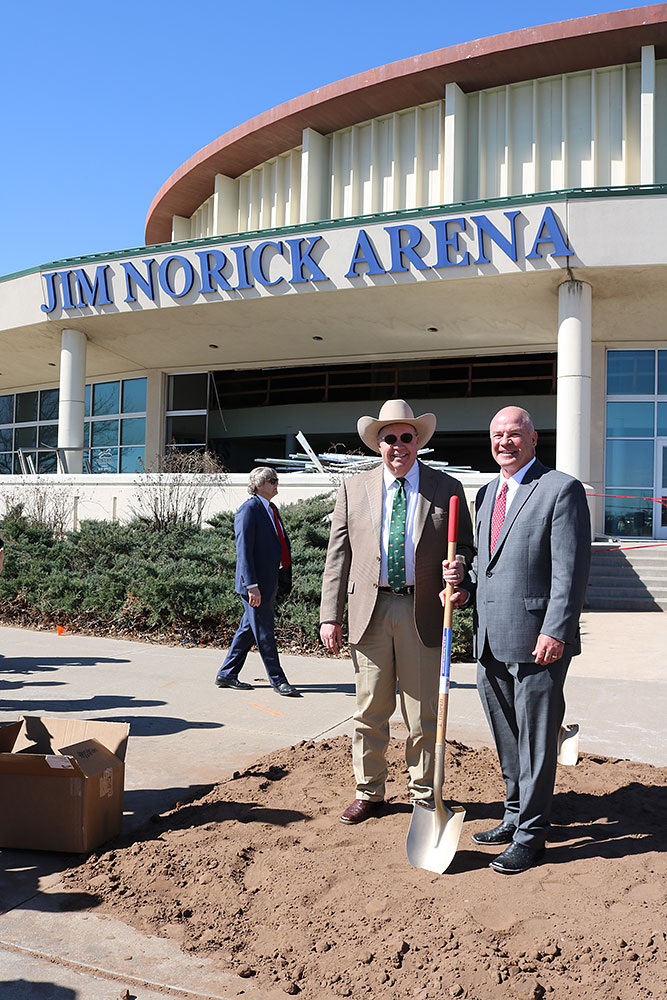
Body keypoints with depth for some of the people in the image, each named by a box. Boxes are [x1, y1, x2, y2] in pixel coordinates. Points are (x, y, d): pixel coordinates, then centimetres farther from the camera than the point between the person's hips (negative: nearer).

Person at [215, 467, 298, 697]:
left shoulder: (272, 509, 16)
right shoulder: (248, 510, -13)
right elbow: (243, 550, -18)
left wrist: (285, 577, 18)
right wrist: (251, 585, -23)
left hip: (270, 582, 9)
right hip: (256, 583, -9)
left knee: (249, 628, 14)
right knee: (264, 632, 1)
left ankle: (227, 674, 24)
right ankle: (277, 680, 11)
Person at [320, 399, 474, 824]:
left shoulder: (447, 489, 5)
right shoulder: (354, 489, 8)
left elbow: (464, 550, 8)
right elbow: (338, 556, 7)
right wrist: (330, 615, 1)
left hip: (423, 611, -1)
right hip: (370, 610, 1)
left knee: (423, 713, 6)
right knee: (371, 711, 9)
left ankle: (425, 795, 23)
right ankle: (369, 792, 26)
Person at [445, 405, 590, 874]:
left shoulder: (562, 489, -7)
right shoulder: (488, 493, 16)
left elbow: (571, 570, -13)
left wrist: (555, 632, -18)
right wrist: (467, 588, 4)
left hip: (538, 640, -7)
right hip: (491, 641, 7)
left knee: (536, 741, 4)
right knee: (507, 739, 19)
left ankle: (531, 834, 17)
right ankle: (516, 815, 35)